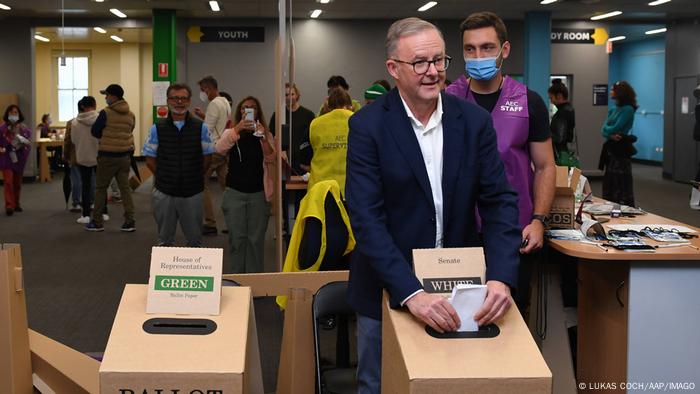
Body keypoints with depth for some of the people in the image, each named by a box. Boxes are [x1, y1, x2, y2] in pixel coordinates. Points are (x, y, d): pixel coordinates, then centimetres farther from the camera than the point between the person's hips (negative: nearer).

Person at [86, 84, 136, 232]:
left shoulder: (106, 113, -14)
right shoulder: (130, 115, 4)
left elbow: (94, 131, -5)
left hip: (108, 155, -5)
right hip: (125, 154, 5)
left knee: (101, 188, 7)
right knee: (125, 187, 8)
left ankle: (97, 222, 13)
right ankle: (130, 221, 3)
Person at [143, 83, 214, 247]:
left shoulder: (201, 127, -2)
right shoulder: (157, 128, 0)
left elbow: (207, 156, 5)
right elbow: (150, 159, 6)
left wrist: (194, 177, 3)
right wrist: (164, 177, 2)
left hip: (193, 192, -1)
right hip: (164, 192, 1)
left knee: (194, 239, 9)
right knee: (165, 240, 12)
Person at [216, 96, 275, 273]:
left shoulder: (265, 135, 5)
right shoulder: (231, 133, 4)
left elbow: (270, 159, -10)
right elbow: (220, 149, -16)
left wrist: (262, 137, -25)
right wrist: (237, 128, -28)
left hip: (258, 193, 0)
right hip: (235, 192, 0)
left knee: (256, 238, 4)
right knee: (236, 238, 2)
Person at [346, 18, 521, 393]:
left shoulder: (474, 120, -4)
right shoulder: (368, 126, -13)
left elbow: (499, 201, -6)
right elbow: (367, 218, -20)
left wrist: (501, 277, -22)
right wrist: (411, 292, -31)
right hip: (389, 288, -2)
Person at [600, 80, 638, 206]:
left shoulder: (628, 109, -11)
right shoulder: (613, 110, 13)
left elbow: (615, 129, -18)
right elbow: (603, 131, 4)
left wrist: (606, 127, 2)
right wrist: (610, 135, -17)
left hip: (621, 150, -8)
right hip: (610, 149, 8)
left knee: (621, 185, -6)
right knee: (609, 183, 12)